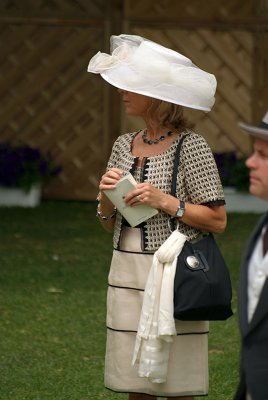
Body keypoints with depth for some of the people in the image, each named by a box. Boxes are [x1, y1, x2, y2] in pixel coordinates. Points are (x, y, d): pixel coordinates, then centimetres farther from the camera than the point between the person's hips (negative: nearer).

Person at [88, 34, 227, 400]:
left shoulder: (190, 146, -7)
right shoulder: (124, 145, 11)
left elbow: (217, 220, -9)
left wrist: (163, 201, -17)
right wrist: (106, 196, -3)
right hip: (127, 274, 6)